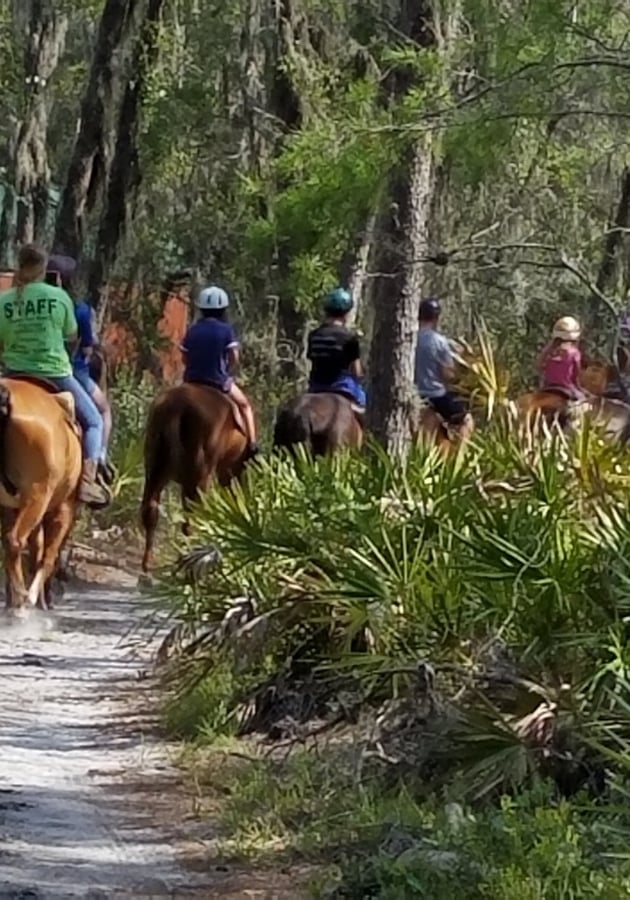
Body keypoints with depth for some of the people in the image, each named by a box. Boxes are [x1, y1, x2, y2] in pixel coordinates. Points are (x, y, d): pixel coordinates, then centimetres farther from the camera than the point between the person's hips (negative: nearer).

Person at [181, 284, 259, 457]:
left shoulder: (192, 331, 3)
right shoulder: (226, 330, -7)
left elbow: (185, 358, 5)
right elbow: (234, 358, -9)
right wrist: (225, 370, 8)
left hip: (193, 380, 3)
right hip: (219, 381, -3)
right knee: (245, 405, 18)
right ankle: (252, 444, 7)